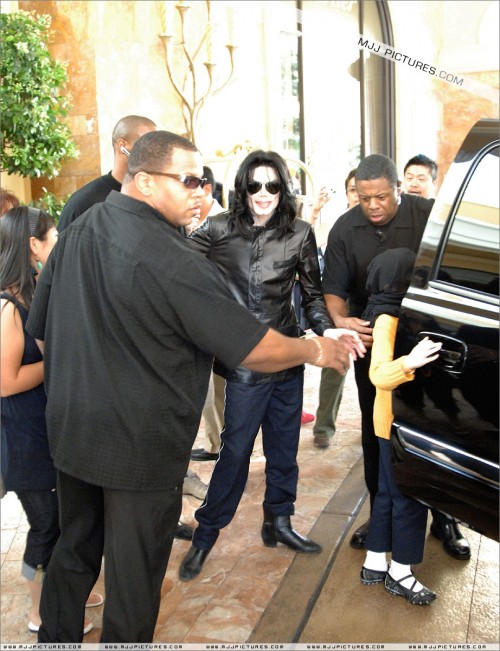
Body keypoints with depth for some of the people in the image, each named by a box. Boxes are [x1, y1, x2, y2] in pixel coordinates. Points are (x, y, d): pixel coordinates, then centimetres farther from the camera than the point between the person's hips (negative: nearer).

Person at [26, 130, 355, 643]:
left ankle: (55, 638, 42)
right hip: (141, 447, -8)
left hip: (69, 433, 8)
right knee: (133, 572, 10)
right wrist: (316, 349, -4)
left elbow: (40, 330, 11)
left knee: (73, 550, 25)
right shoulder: (169, 259, -24)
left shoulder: (75, 235, 1)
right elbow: (254, 349, -22)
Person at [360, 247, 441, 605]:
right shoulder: (388, 319, -20)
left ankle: (375, 563, 27)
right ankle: (400, 573, 13)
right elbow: (379, 374, -31)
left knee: (389, 493, 16)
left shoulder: (399, 313, 9)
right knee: (410, 496, 0)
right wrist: (410, 361, -46)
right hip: (398, 423, -10)